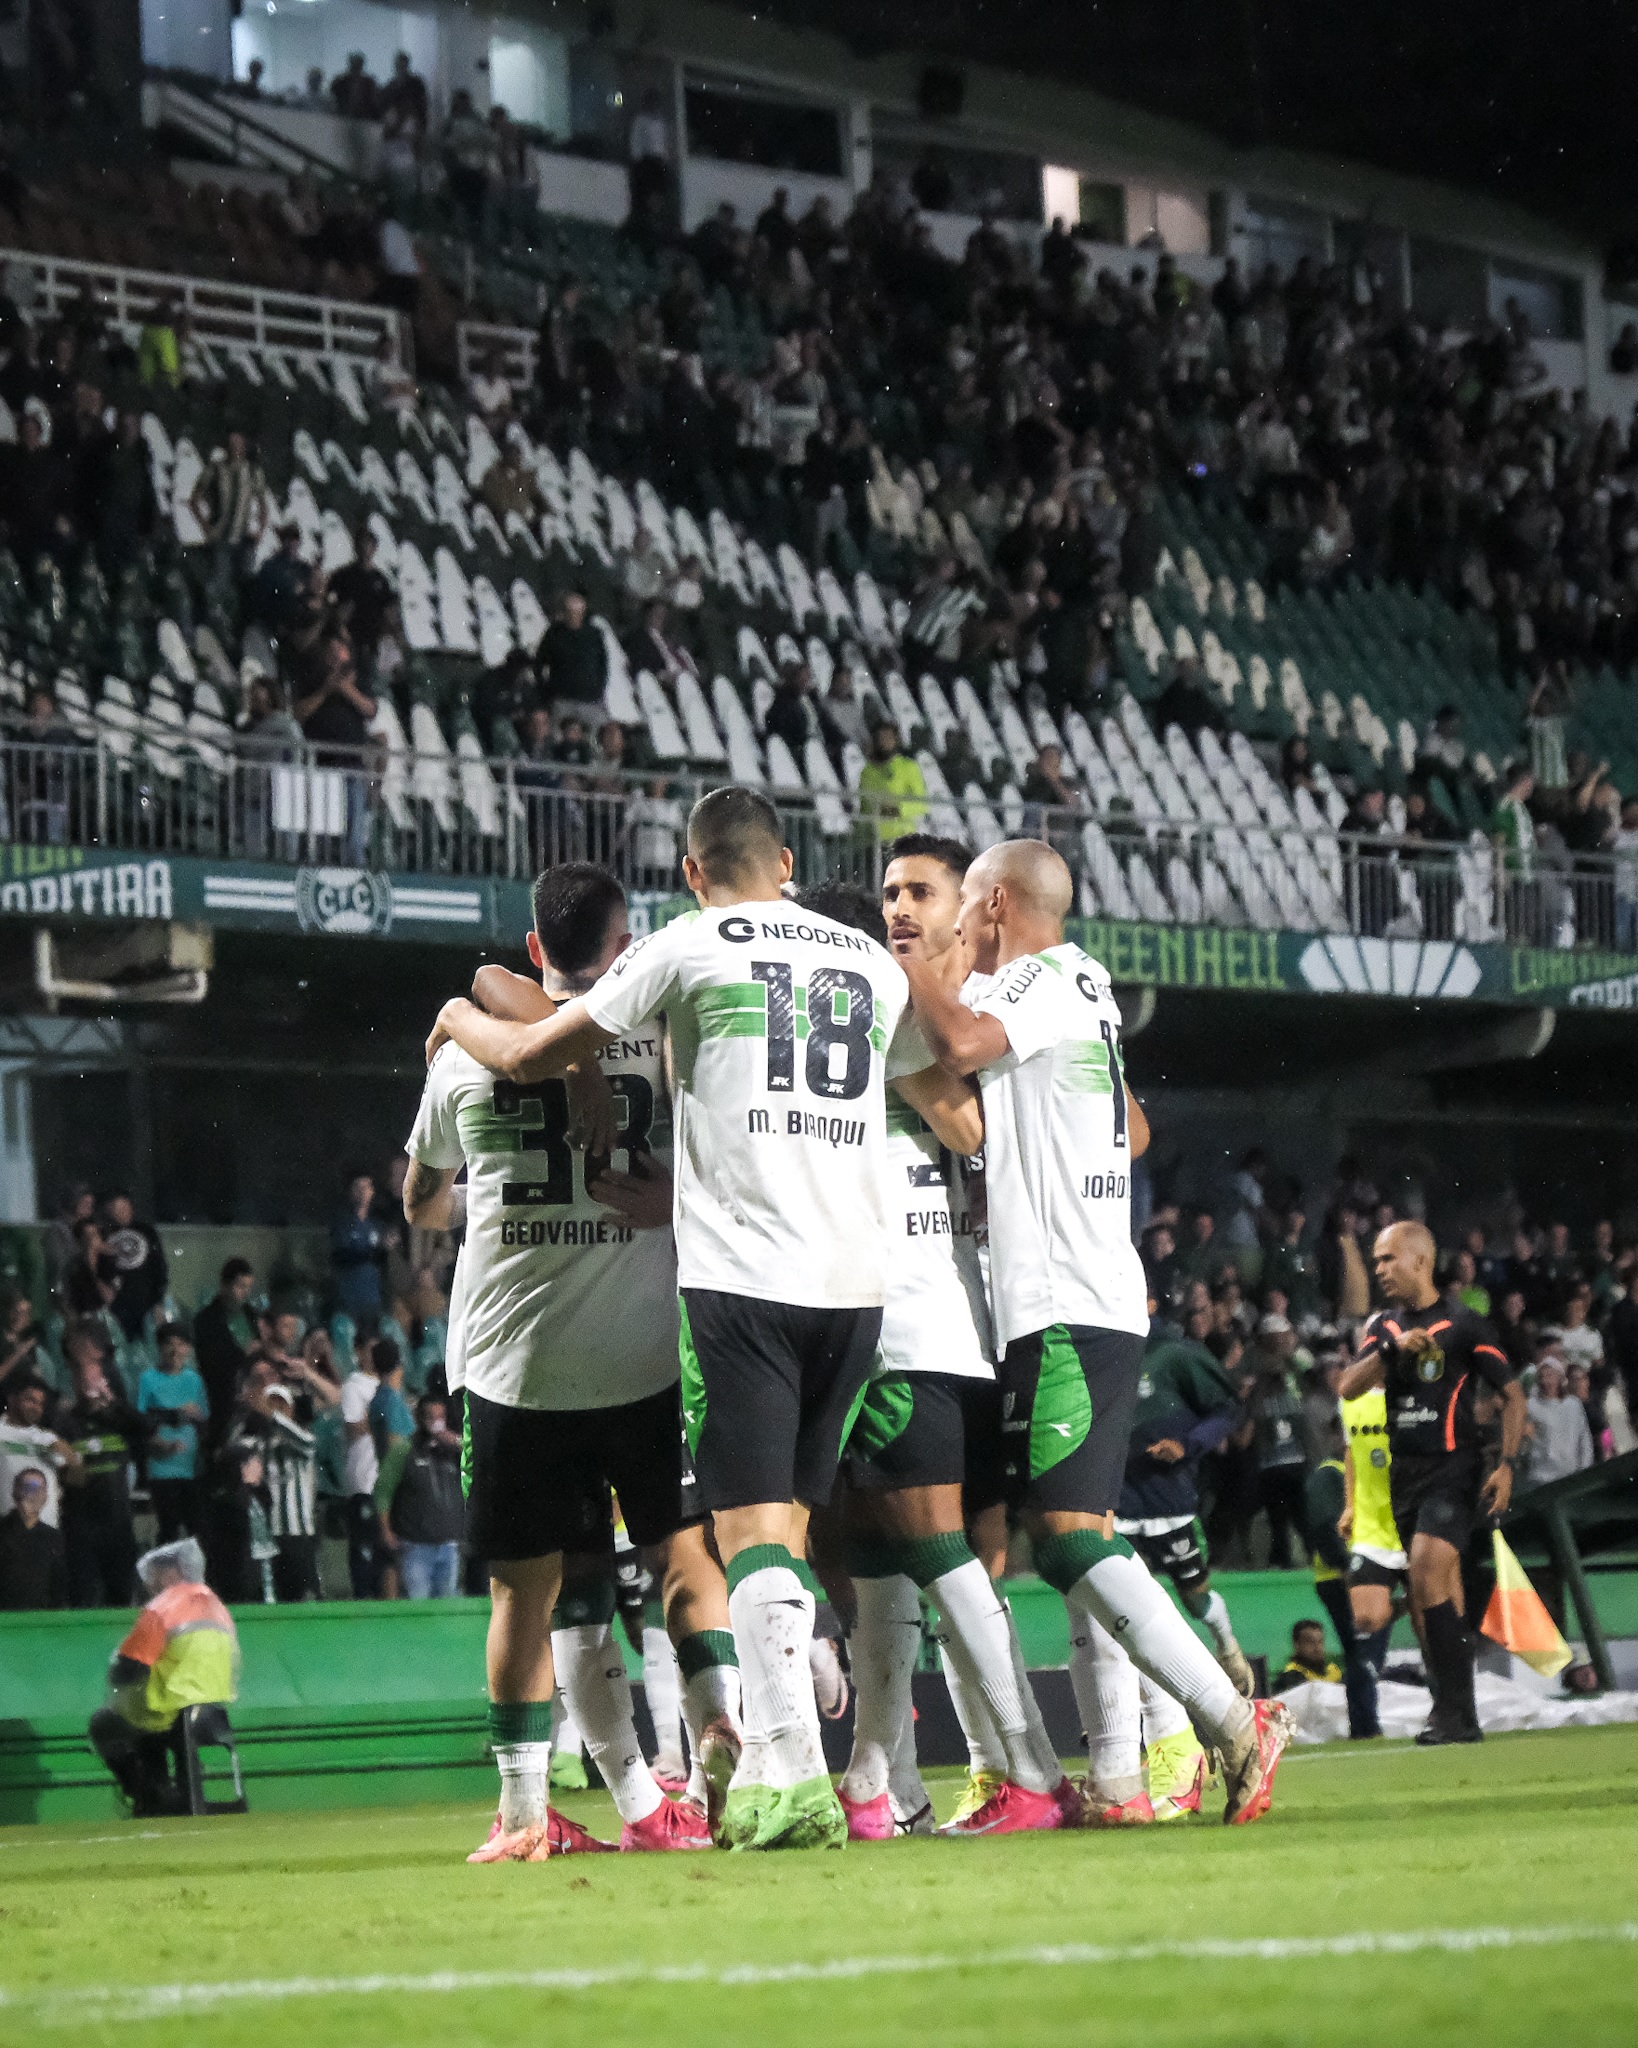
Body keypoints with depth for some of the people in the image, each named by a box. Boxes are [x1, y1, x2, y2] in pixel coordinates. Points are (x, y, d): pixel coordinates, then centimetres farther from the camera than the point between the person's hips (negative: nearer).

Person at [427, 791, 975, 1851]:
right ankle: (769, 1762, 13)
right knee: (785, 1523, 13)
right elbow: (951, 1109, 27)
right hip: (855, 1284, 5)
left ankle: (799, 1781, -18)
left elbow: (531, 1059, 9)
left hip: (740, 1278, -5)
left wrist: (463, 1018, 31)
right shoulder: (873, 962, 16)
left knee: (754, 1530, -7)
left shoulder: (687, 948, 2)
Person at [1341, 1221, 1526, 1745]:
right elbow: (1349, 1388, -1)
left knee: (1426, 1575, -21)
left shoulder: (1464, 1325, -4)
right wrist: (1392, 1350, -16)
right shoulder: (1383, 1326, 12)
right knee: (1443, 1600, 9)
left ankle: (1451, 1710, -19)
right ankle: (1460, 1717, 15)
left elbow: (1512, 1393, -1)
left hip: (1452, 1471, -6)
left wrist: (1507, 1464, -12)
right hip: (1403, 1475, 6)